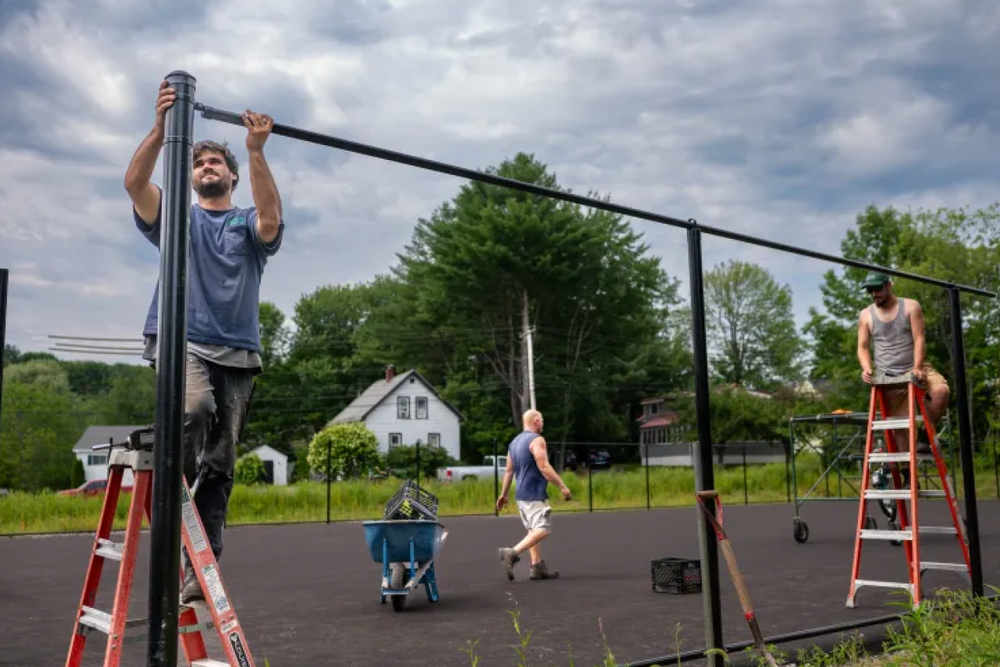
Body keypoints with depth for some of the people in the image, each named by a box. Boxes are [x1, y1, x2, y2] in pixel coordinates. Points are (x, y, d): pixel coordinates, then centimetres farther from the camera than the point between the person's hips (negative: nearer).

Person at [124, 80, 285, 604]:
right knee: (194, 407, -33)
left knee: (221, 462, -2)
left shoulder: (249, 222, 16)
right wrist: (161, 128, -18)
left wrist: (256, 152, -21)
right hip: (180, 339, -1)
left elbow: (271, 219, -10)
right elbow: (135, 182, -3)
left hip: (236, 350, 1)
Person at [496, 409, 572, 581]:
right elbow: (544, 467, -19)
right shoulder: (536, 440, -11)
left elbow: (509, 471, 17)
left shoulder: (514, 442, 15)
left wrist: (503, 494, 20)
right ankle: (512, 553, -24)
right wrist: (562, 486, -16)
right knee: (542, 530, -12)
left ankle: (538, 567, 10)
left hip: (521, 494, 9)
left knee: (533, 530, 12)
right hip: (535, 494, -9)